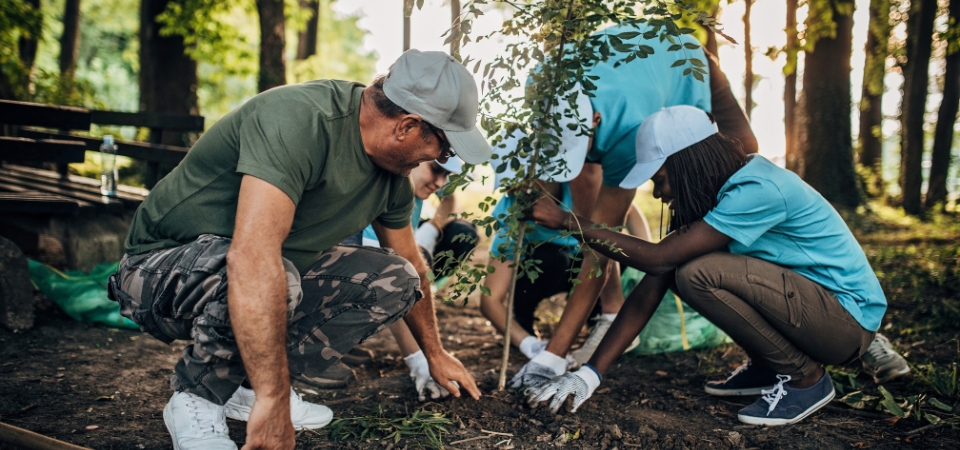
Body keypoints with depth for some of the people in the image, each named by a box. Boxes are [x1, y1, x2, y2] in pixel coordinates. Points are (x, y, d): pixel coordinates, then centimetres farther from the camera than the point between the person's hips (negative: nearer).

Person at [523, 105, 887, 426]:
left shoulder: (757, 190, -25)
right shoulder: (714, 193, 1)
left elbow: (658, 259, -30)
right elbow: (655, 282, -5)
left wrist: (568, 221, -23)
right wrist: (590, 374, -9)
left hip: (850, 318, -8)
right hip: (804, 298, 9)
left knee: (697, 273, -26)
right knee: (682, 267, 0)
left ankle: (805, 379, -7)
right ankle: (767, 367, 11)